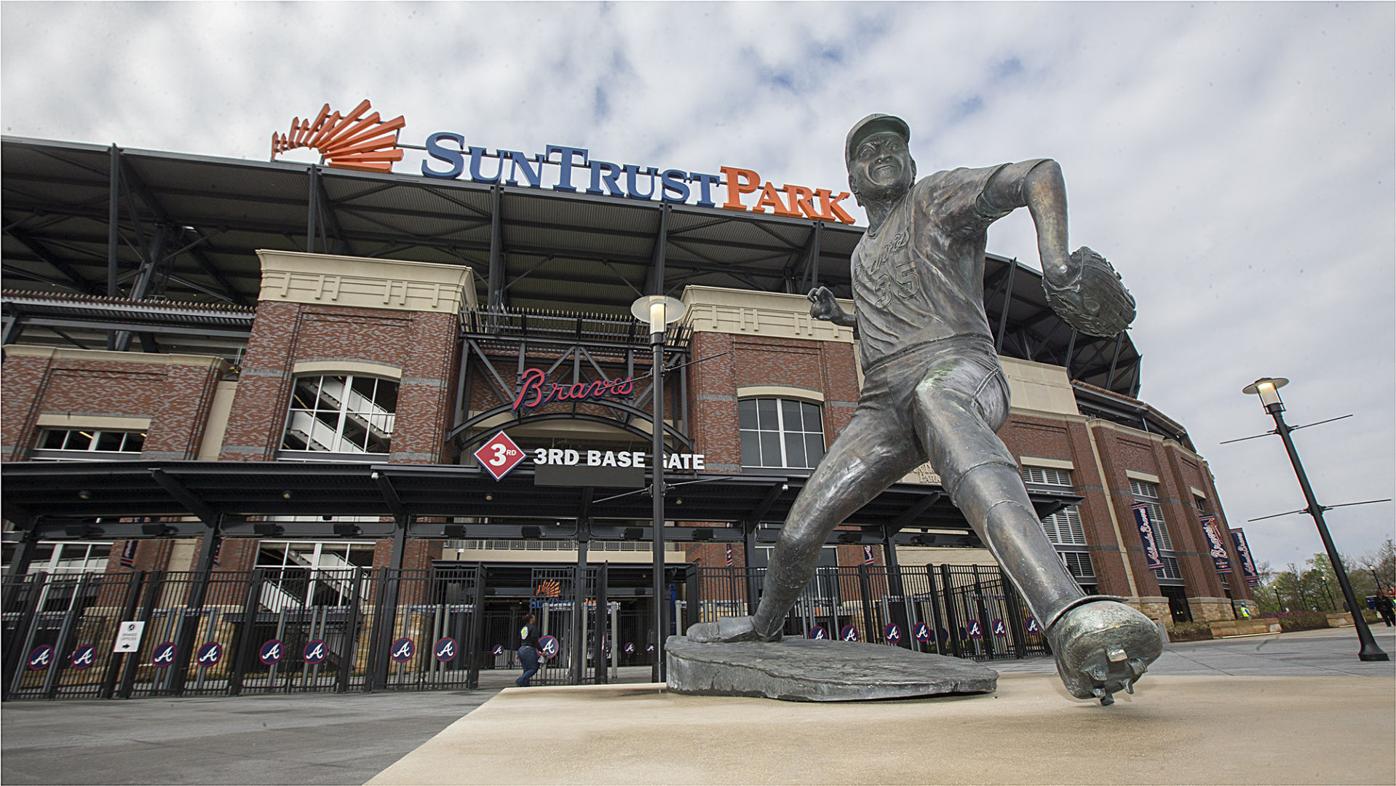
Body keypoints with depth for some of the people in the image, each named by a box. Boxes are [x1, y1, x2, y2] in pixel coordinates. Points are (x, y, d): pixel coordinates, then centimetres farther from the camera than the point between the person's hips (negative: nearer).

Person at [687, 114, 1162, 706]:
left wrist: (1056, 263, -19)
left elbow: (1040, 173, -1)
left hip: (954, 365, -6)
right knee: (800, 529, -3)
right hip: (884, 401, 6)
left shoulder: (936, 196, 12)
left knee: (937, 402, -45)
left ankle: (1071, 624, -62)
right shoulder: (865, 254, 31)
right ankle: (765, 625, 22)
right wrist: (838, 316, 23)